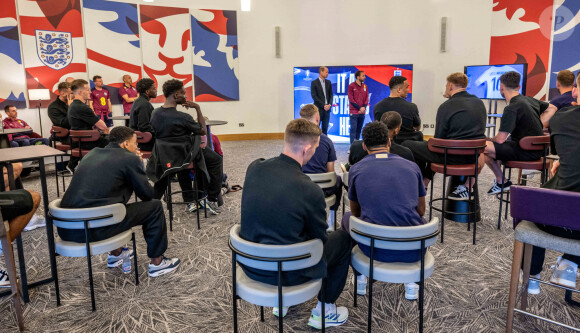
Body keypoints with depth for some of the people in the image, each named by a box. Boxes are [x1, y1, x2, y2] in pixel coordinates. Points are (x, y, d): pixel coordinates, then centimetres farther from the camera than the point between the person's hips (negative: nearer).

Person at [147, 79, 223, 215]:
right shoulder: (182, 117, -23)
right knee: (216, 159, 12)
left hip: (163, 157, 7)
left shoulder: (155, 113, -2)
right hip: (186, 155, -7)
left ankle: (189, 200, 39)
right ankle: (212, 200, 14)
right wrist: (198, 108, -5)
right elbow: (203, 130, -9)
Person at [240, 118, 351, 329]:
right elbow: (320, 239, -7)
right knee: (343, 238, 14)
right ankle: (324, 311, 24)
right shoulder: (310, 191, -25)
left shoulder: (254, 168, -10)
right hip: (287, 273, -5)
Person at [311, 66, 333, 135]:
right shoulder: (314, 83, -3)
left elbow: (331, 95, 10)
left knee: (325, 128, 6)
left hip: (327, 108, 5)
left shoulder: (328, 82, 12)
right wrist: (323, 105, -14)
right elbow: (314, 96, -9)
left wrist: (329, 104, -7)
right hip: (318, 109, -4)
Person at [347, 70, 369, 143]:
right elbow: (351, 99, -7)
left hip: (362, 112, 5)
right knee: (353, 128, -8)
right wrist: (359, 108, -12)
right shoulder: (351, 86, -4)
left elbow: (367, 98, 11)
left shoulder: (365, 86, 11)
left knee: (359, 129, 8)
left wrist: (364, 107, -6)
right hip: (354, 112, -5)